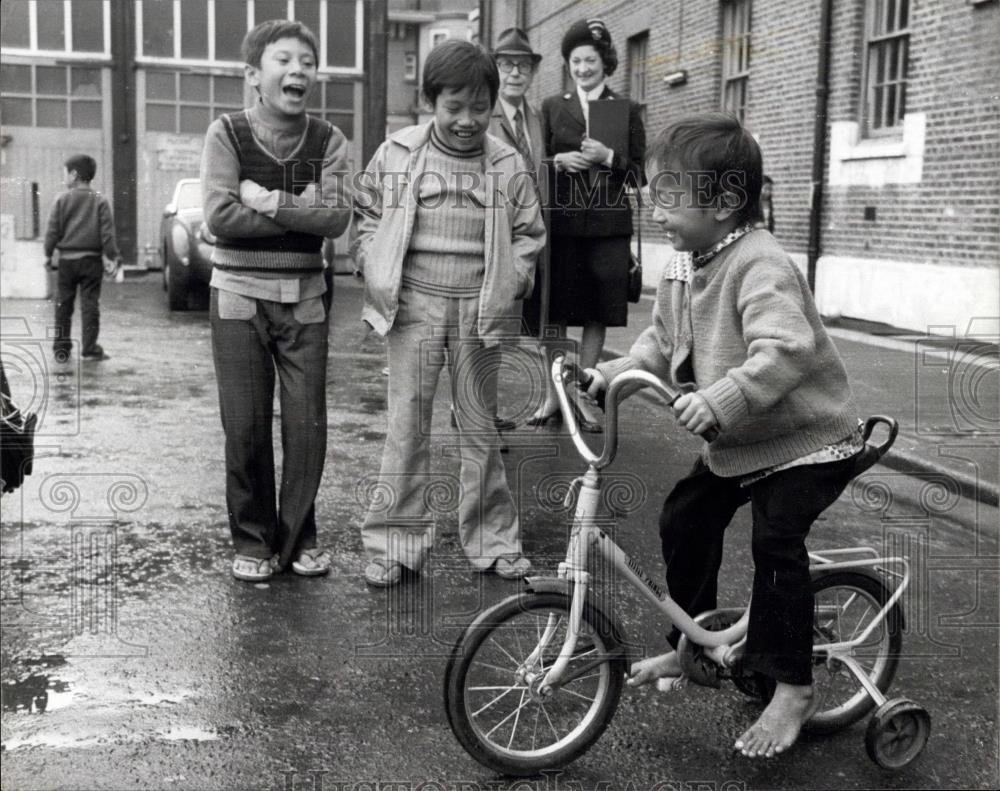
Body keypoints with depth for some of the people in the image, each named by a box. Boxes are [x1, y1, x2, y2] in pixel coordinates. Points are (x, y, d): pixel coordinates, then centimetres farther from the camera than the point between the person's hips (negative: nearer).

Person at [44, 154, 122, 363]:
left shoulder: (61, 199, -1)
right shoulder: (100, 201, -2)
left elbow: (53, 230, -1)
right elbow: (107, 233, -6)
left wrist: (48, 254, 10)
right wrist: (113, 258, -2)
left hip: (67, 259, 0)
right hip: (92, 260, 0)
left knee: (63, 305, 9)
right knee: (90, 305, 3)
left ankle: (61, 349, 13)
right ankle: (90, 349, 1)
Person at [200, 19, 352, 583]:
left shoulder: (329, 141, 2)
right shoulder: (227, 133, -3)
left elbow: (337, 217, -12)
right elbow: (220, 216, -15)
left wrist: (268, 200, -17)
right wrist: (301, 212, -14)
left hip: (304, 298, 2)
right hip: (240, 297, -1)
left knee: (307, 424, 1)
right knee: (246, 426, 1)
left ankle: (299, 537, 18)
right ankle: (253, 539, 17)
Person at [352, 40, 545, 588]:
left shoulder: (507, 165, 3)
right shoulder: (396, 155, 1)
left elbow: (528, 233, 11)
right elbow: (366, 217, 9)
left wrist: (512, 280, -3)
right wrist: (379, 276, -2)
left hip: (478, 310, 1)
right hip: (413, 305, -1)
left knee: (480, 426, 9)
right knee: (407, 425, 1)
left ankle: (493, 541, 20)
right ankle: (394, 543, 10)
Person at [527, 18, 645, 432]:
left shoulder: (627, 111, 8)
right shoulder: (552, 107, 10)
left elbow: (639, 173, 5)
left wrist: (608, 158, -13)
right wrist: (558, 161, -10)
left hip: (607, 225, 0)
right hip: (561, 222, 1)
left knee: (596, 315, 3)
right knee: (553, 312, 1)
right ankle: (551, 397, 12)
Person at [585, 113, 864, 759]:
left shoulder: (761, 266, -27)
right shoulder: (684, 265, 1)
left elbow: (785, 351, -41)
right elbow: (664, 340, 13)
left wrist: (720, 398, -51)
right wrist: (617, 371, -2)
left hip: (807, 438, -9)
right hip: (735, 441, 9)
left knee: (776, 538, -20)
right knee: (685, 517, 9)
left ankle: (793, 687, -4)